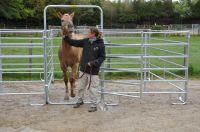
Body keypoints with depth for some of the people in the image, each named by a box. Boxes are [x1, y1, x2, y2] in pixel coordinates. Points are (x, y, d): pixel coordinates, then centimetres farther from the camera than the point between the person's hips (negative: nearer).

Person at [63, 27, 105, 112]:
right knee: (80, 86, 18)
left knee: (91, 88, 1)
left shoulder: (100, 44, -13)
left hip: (93, 70, -6)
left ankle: (94, 105, 17)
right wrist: (65, 38, -2)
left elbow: (102, 57, -10)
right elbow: (74, 43, 7)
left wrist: (93, 63, -21)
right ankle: (80, 101, 39)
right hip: (83, 69, 6)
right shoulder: (85, 41, 0)